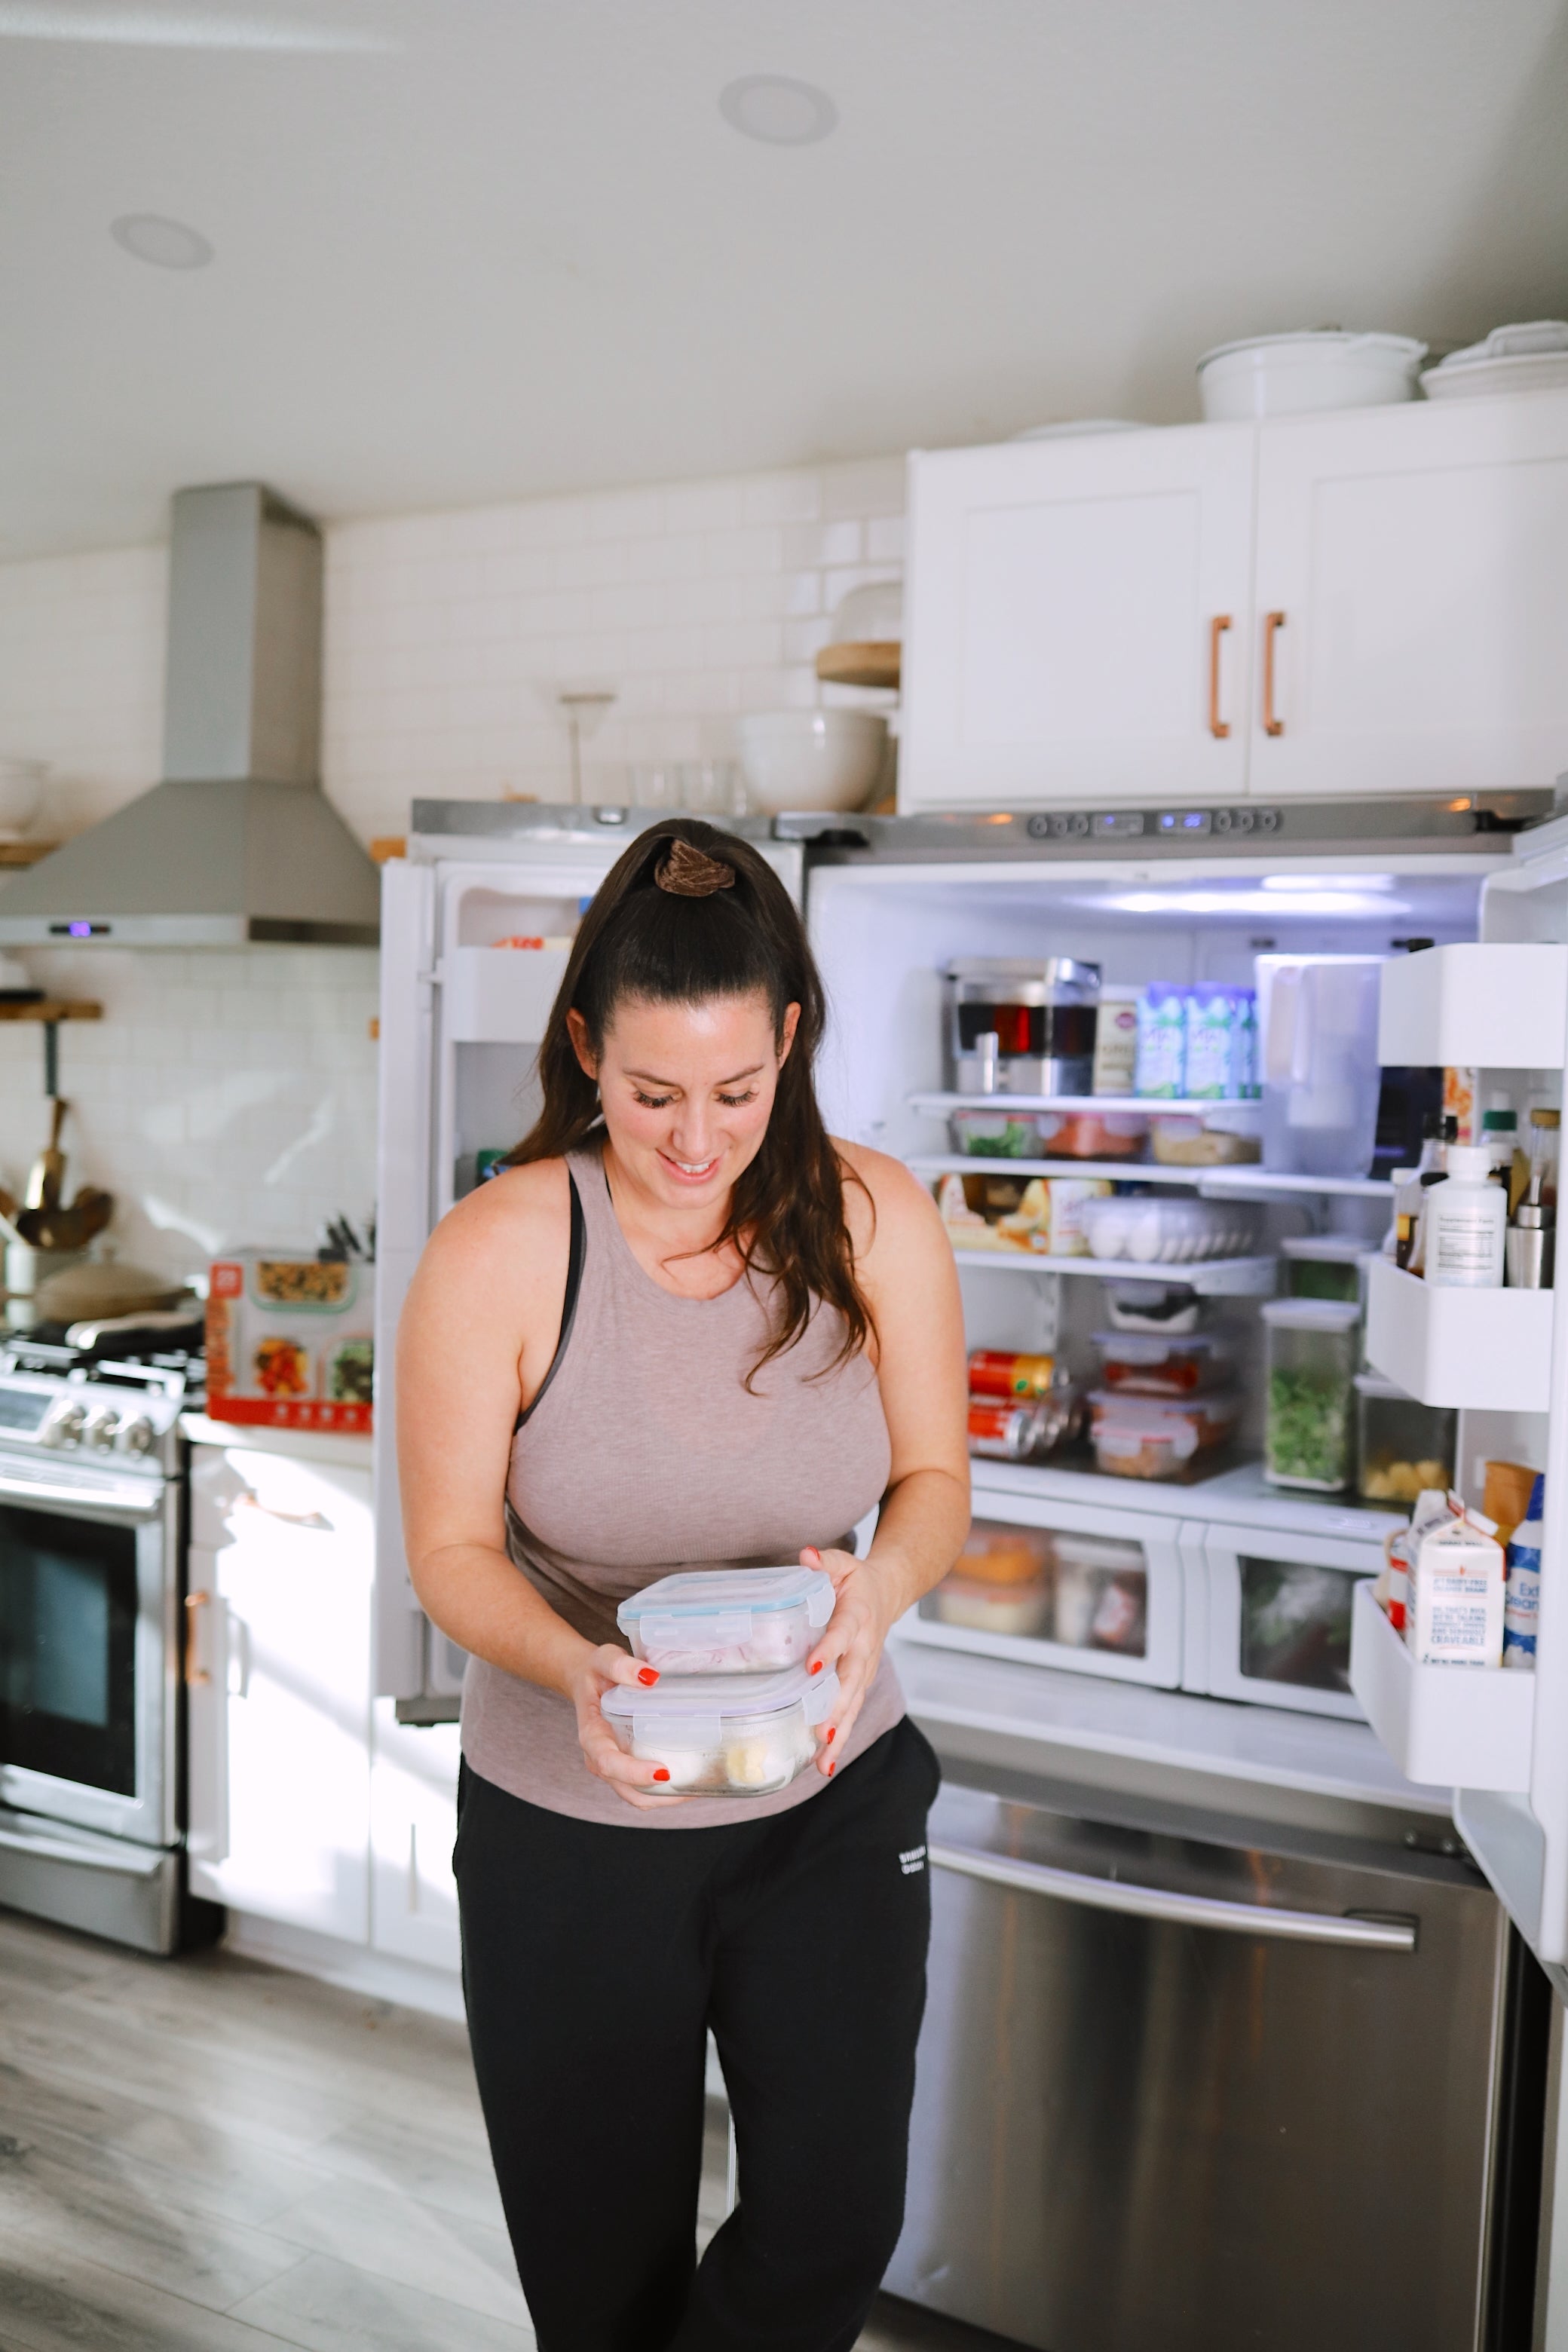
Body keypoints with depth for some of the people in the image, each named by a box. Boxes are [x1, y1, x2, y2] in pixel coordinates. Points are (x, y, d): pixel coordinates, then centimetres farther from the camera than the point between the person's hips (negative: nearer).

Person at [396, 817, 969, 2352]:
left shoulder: (873, 1221, -11)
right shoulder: (496, 1251, -17)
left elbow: (935, 1479, -2)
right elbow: (449, 1549, -11)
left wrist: (877, 1590, -23)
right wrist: (575, 1668, -30)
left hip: (831, 1797, 2)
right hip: (565, 1825, -1)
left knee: (833, 2226, 0)